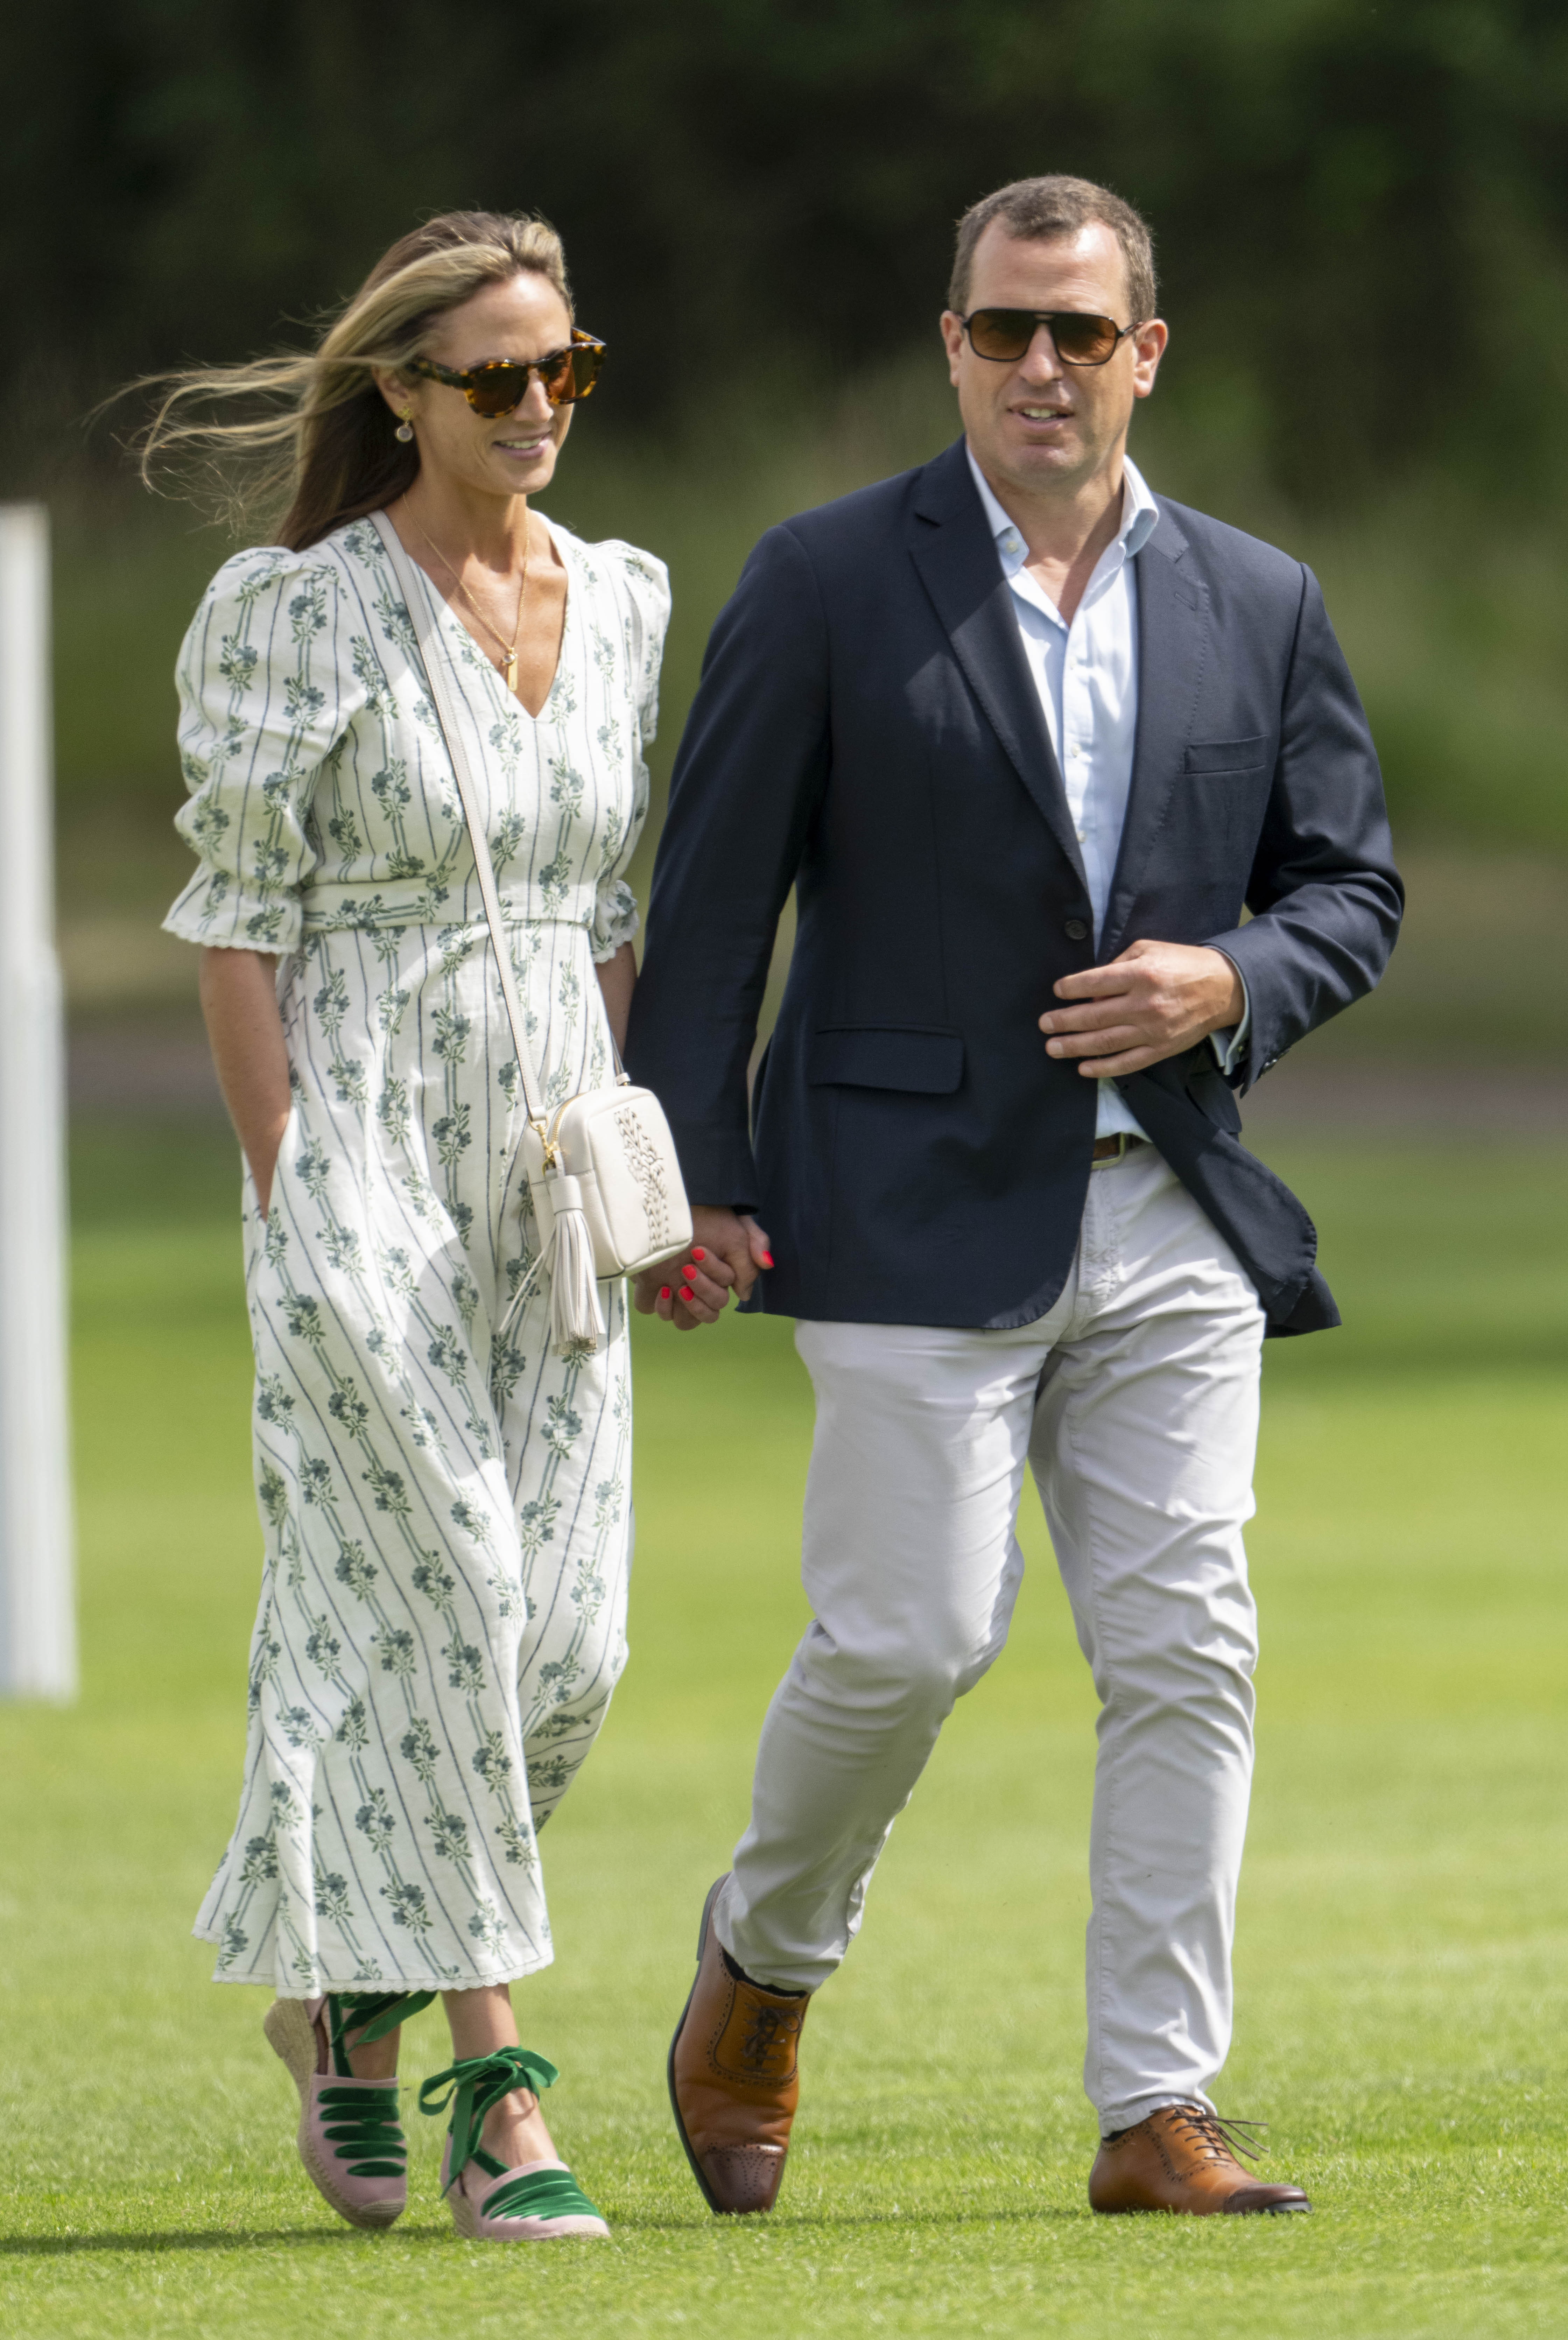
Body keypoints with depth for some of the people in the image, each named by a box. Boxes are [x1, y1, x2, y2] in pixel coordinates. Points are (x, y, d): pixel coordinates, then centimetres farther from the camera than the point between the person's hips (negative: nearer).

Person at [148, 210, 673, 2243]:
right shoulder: (292, 613, -6)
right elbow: (236, 923, -6)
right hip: (367, 1155, -5)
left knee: (564, 1636, 0)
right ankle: (497, 2096, -3)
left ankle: (346, 1995, 23)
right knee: (434, 1601, -7)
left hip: (554, 1163, 5)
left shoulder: (622, 603, 10)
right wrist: (287, 1197, -11)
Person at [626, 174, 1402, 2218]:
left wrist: (1229, 985, -8)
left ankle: (1158, 2112, 0)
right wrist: (695, 1181, -6)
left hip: (1176, 1214, 4)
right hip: (923, 1204, -3)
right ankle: (764, 1958, 20)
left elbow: (1352, 884, 14)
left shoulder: (1258, 607, 11)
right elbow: (710, 897, 0)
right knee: (912, 1637, -7)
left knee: (1188, 1657, -3)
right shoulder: (829, 584, 1)